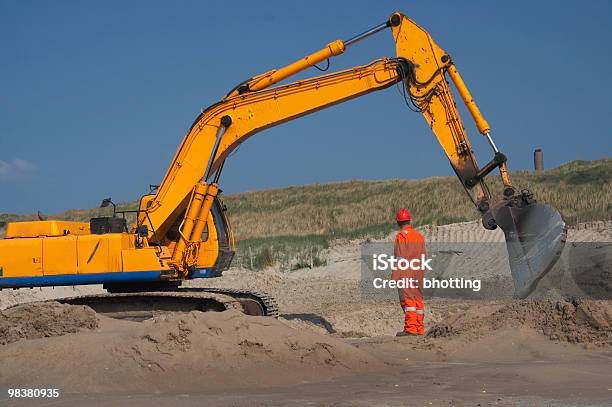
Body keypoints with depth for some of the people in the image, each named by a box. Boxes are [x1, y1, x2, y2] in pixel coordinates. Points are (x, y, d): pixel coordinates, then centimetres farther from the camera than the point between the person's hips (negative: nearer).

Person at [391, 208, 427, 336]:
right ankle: (420, 329, 11)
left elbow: (400, 258, -14)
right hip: (418, 273, 7)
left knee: (408, 299, -8)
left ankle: (410, 328, -13)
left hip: (405, 273, -7)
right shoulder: (419, 236, 13)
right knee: (418, 298, 10)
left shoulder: (401, 236, -9)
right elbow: (423, 256, 15)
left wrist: (394, 276, -12)